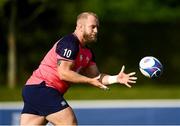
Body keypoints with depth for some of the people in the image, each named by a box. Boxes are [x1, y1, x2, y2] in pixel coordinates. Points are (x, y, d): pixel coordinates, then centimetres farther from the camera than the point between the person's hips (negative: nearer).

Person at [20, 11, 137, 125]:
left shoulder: (87, 52, 16)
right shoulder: (69, 43, -15)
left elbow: (96, 77, 14)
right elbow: (64, 73, -21)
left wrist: (116, 78, -2)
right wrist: (90, 81, -18)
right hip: (42, 88, -10)